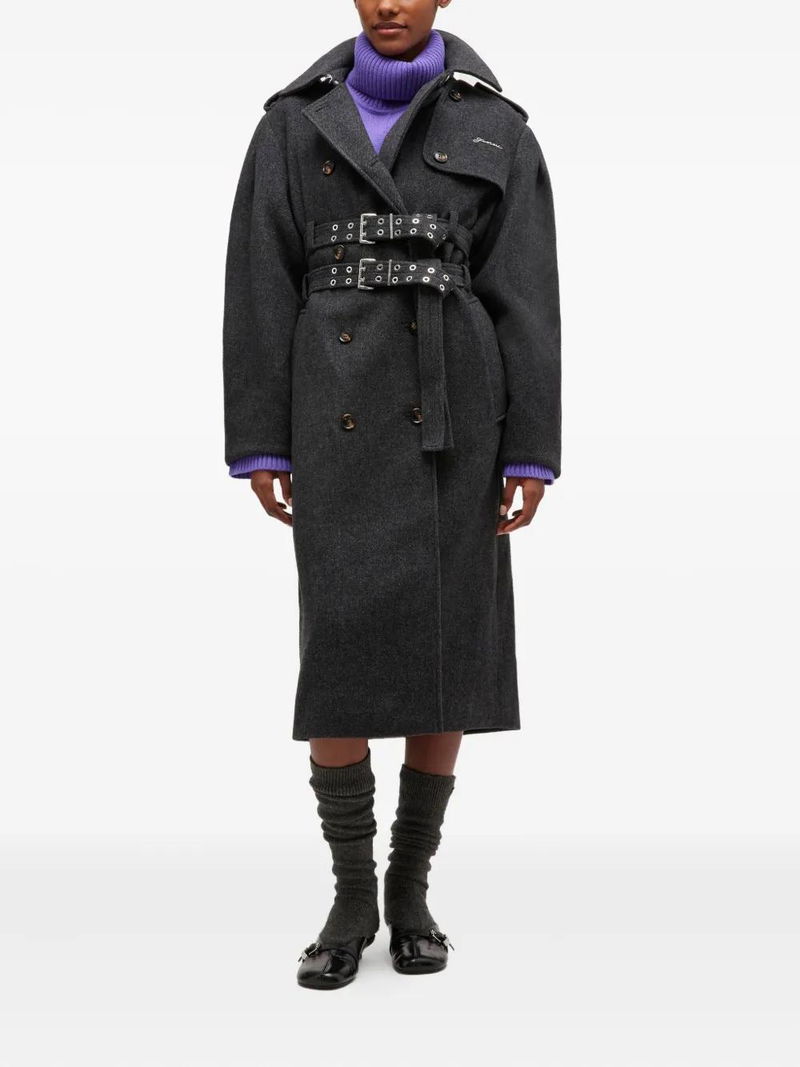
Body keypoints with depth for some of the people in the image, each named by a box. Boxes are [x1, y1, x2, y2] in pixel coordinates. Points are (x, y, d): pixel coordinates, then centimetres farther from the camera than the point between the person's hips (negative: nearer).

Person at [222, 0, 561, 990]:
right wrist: (258, 449, -3)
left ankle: (409, 887, 18)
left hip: (451, 412, 0)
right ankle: (352, 892, 10)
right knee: (338, 655, -7)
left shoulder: (496, 131, 8)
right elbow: (260, 290, 4)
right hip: (337, 416, 0)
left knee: (443, 652, 1)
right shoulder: (296, 124, 9)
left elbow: (526, 299, 2)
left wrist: (531, 455, -4)